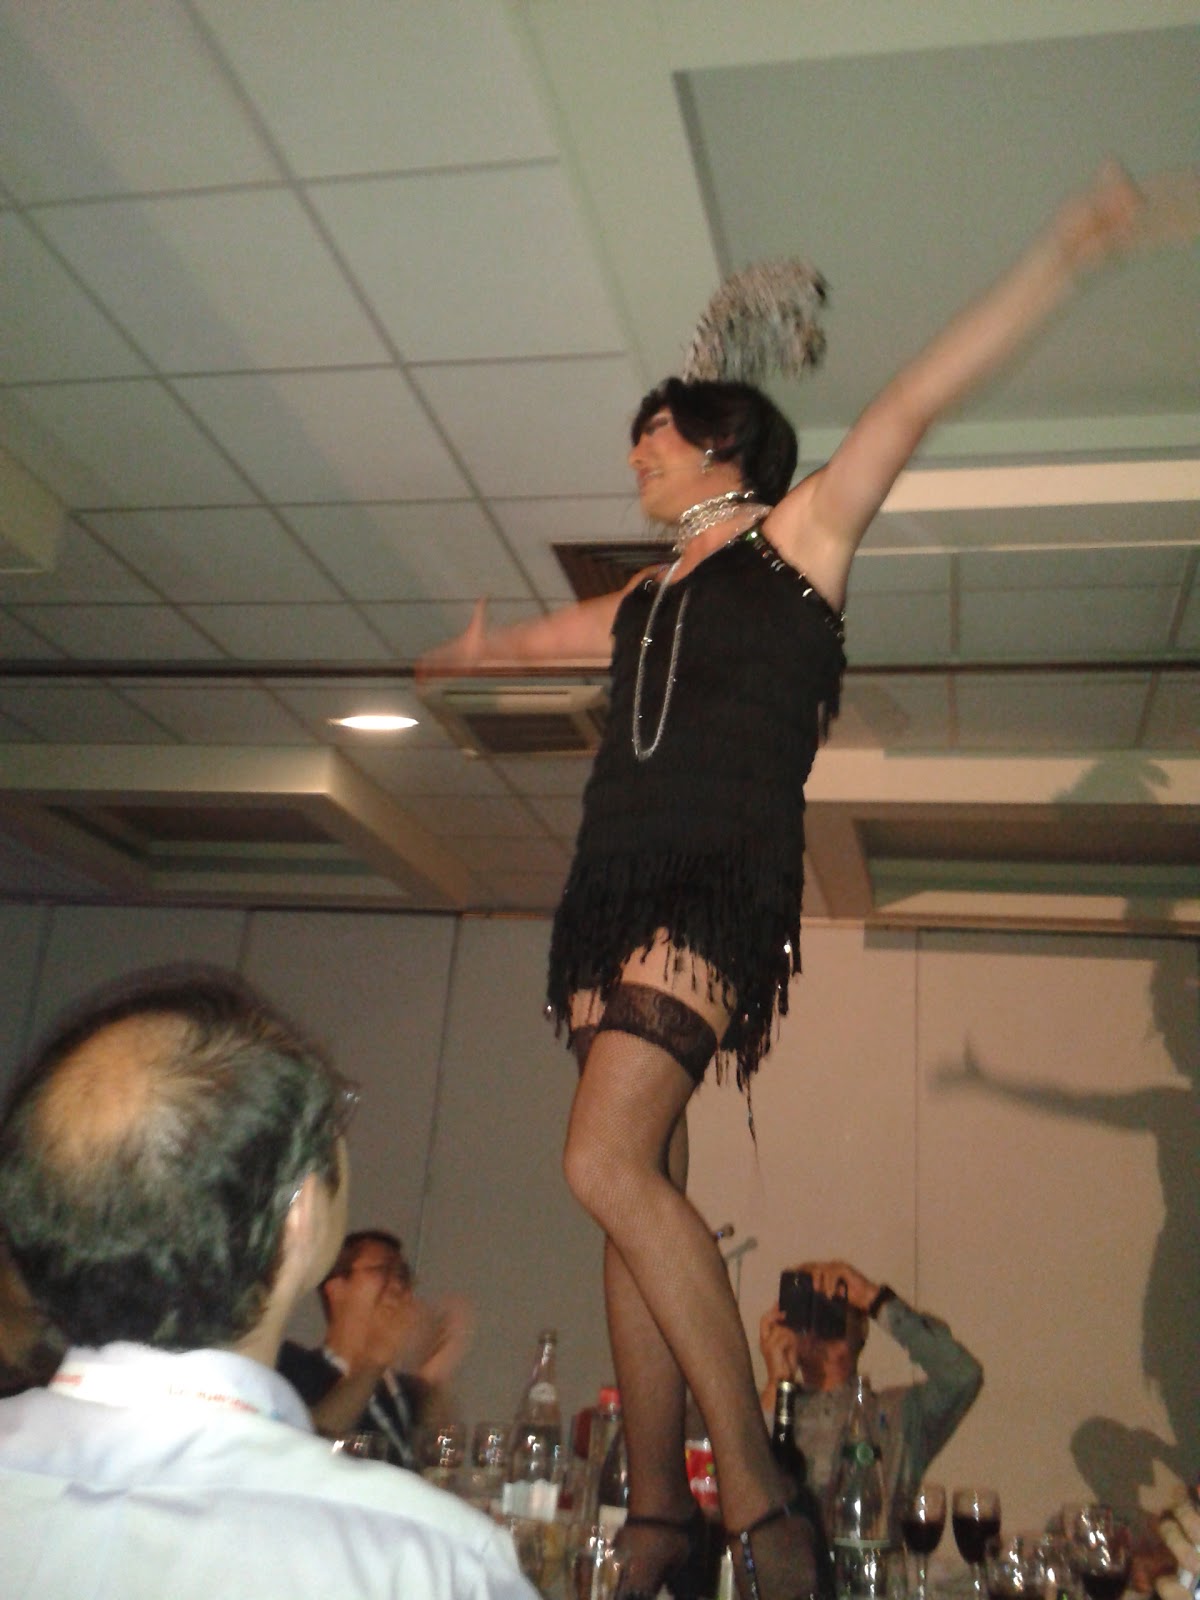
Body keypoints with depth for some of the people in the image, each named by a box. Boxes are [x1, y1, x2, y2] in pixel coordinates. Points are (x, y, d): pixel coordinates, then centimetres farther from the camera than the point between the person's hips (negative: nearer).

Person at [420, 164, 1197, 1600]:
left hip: (719, 886, -7)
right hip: (614, 890, 7)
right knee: (634, 1189, 0)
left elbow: (914, 402, 1)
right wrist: (474, 652, 65)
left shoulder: (798, 537, 10)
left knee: (610, 1166, -23)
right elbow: (544, 636, 46)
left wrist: (1065, 254, -5)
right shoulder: (644, 599, 26)